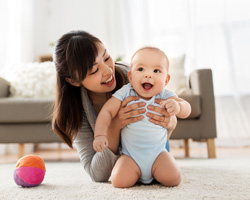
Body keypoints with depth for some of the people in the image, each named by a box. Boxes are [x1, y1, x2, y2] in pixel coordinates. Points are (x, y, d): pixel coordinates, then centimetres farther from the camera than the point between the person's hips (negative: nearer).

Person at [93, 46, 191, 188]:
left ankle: (155, 173, 19)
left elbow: (186, 110, -17)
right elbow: (107, 111, -13)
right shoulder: (125, 93, -12)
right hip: (130, 155, -1)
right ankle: (136, 174, 17)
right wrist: (100, 135, -26)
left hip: (157, 153, 1)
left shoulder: (165, 96, -10)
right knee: (120, 181, -20)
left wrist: (177, 106, -41)